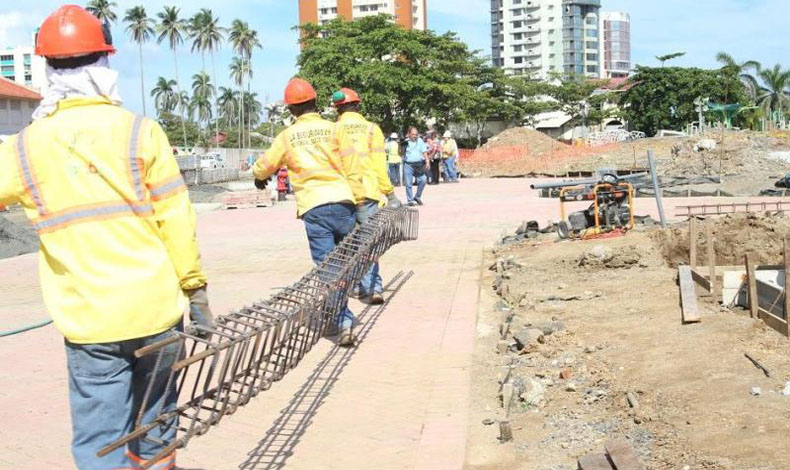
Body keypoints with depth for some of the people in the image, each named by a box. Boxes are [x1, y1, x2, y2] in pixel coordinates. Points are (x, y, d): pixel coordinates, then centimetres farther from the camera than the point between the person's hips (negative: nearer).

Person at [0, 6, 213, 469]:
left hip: (88, 323, 0)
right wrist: (195, 288, 4)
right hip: (156, 310, 0)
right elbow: (177, 221, -5)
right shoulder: (141, 132, -5)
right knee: (156, 428, 18)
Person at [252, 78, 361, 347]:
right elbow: (352, 170, 3)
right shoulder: (333, 129, 6)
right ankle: (342, 317, 22)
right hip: (343, 201, 1)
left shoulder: (287, 136, 7)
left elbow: (264, 166, 21)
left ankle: (344, 322, -9)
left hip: (314, 207, -1)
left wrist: (259, 177, 43)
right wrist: (356, 201, 10)